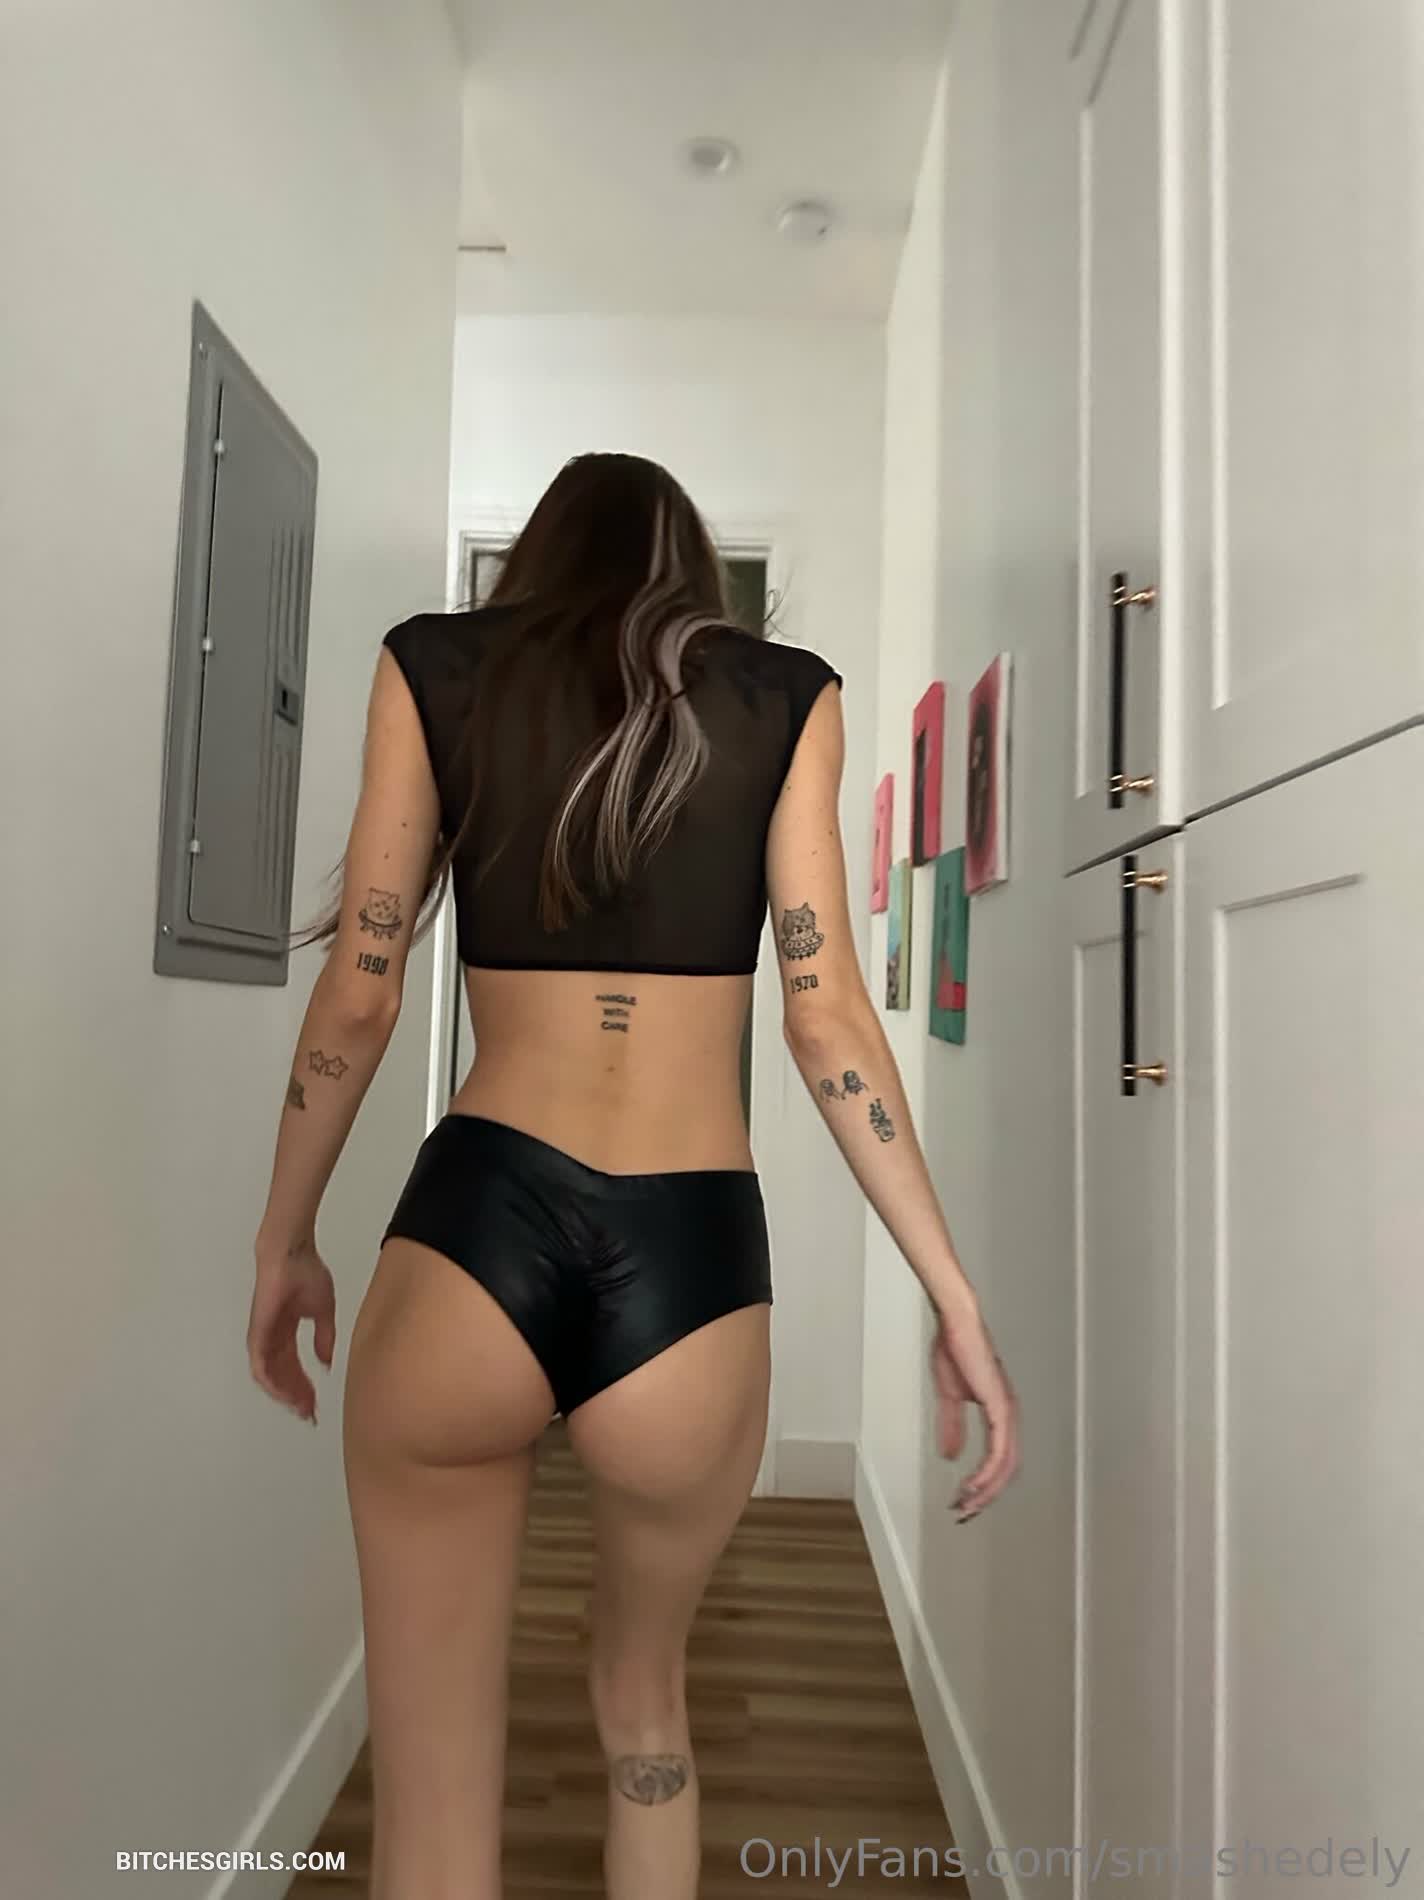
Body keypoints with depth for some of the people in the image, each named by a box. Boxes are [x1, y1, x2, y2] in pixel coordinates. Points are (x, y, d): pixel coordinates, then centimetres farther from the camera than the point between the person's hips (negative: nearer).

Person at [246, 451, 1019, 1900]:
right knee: (643, 1696, 30)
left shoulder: (433, 666, 10)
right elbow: (826, 1020, 1)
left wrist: (285, 1243, 18)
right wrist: (952, 1296, 7)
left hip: (474, 1231, -1)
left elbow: (357, 990, 6)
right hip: (692, 1256, 2)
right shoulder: (786, 695, 9)